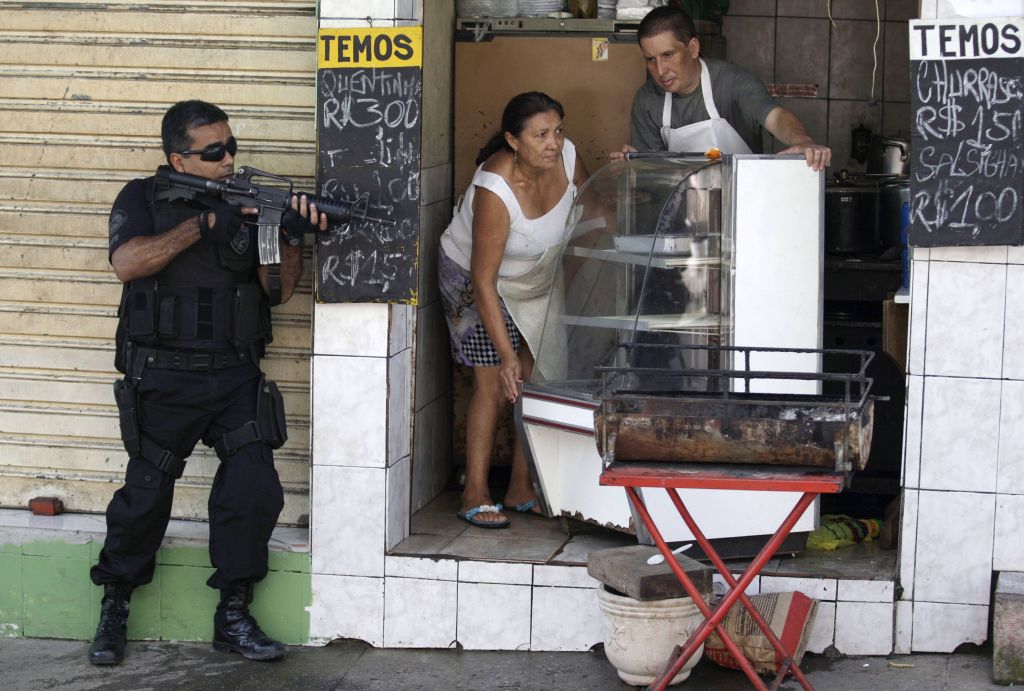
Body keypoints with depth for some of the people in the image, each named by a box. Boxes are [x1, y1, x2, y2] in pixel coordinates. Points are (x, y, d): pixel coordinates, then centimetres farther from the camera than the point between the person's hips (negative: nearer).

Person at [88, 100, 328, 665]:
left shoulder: (248, 205, 8)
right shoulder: (142, 200, 2)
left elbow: (277, 288, 3)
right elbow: (128, 262, -18)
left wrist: (293, 238, -16)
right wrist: (201, 223, -22)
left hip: (236, 378, 3)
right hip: (164, 380, -3)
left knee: (254, 492, -6)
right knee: (146, 495, 1)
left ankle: (233, 616, 8)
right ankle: (113, 608, 19)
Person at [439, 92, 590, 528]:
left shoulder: (565, 157, -18)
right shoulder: (495, 190, -35)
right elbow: (484, 281, -32)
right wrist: (506, 354, -33)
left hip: (537, 281, 6)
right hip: (473, 281, -6)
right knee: (495, 386, -11)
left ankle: (522, 491, 10)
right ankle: (476, 496, -4)